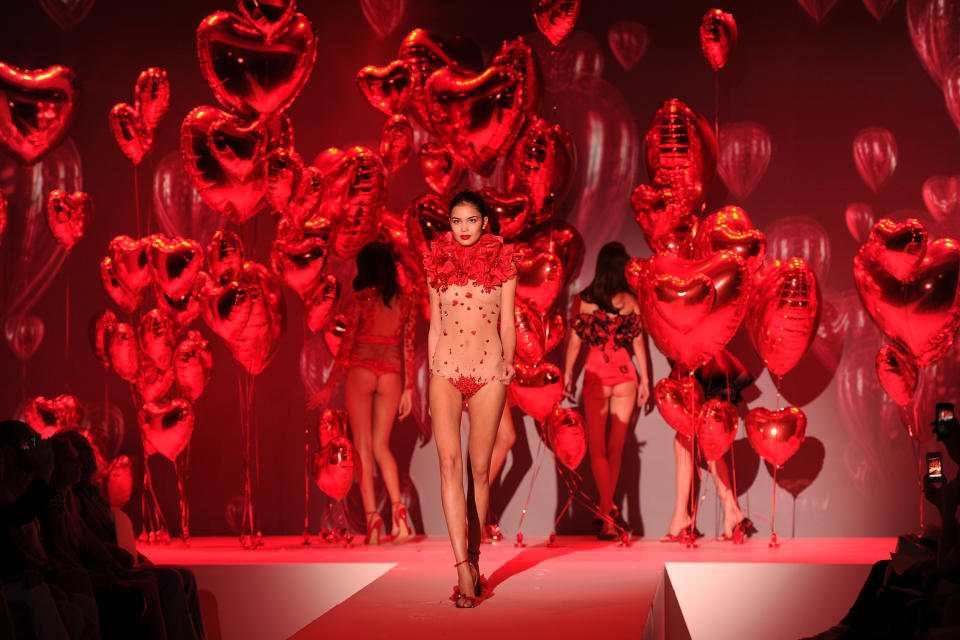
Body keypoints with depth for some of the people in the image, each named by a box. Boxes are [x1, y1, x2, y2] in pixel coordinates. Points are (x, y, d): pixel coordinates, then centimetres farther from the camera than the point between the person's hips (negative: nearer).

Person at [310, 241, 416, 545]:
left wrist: (330, 386, 0)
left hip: (361, 371, -3)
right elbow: (408, 348, 6)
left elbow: (347, 344, -5)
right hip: (391, 374, 3)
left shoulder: (361, 299, -5)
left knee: (363, 446, 2)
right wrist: (408, 389, 12)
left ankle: (372, 517, -7)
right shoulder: (406, 303, 5)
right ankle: (397, 508, -8)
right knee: (381, 446, 12)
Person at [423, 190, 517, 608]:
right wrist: (431, 377, 11)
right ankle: (464, 567, -22)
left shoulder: (502, 263, 5)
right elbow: (435, 326, 13)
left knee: (479, 468, 3)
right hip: (446, 369, 0)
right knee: (449, 460, -17)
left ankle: (473, 558, 17)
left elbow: (507, 324, 7)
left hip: (489, 372, 0)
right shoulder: (437, 264, 9)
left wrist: (507, 368, -1)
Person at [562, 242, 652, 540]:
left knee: (597, 447, 4)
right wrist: (644, 381, 9)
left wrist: (567, 374, 11)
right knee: (616, 445, 13)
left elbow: (574, 341, 1)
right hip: (625, 374, 1)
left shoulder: (583, 299, -3)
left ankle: (607, 517, -5)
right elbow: (638, 343, 2)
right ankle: (608, 508, 22)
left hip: (595, 374, -1)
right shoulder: (630, 301, -2)